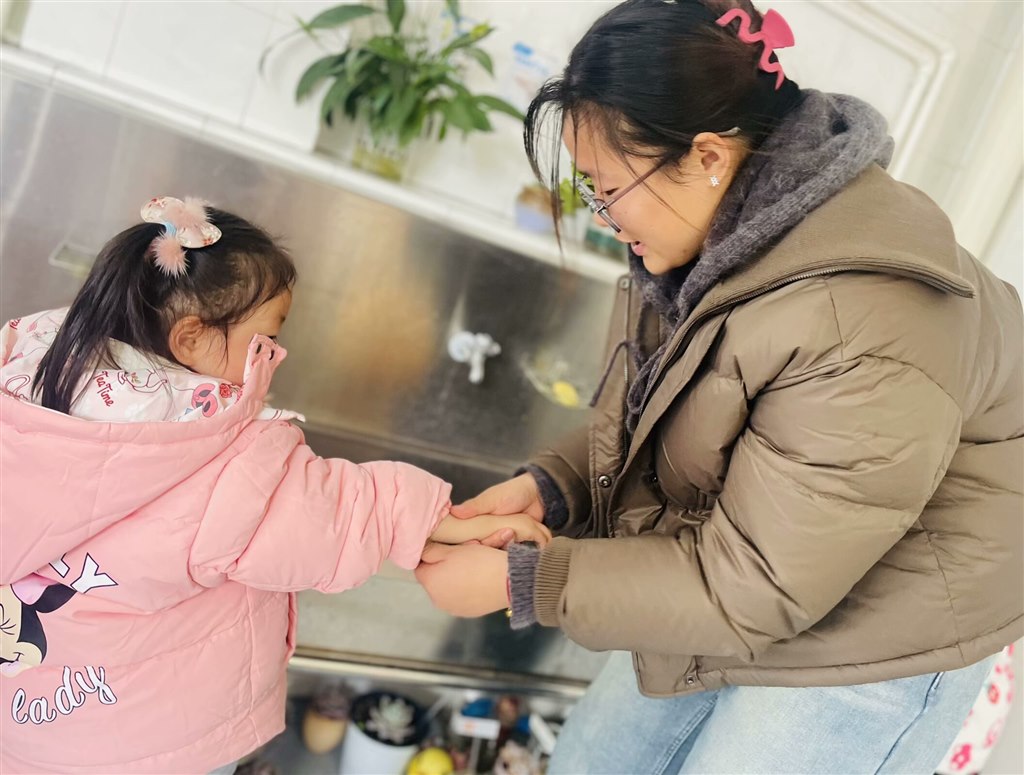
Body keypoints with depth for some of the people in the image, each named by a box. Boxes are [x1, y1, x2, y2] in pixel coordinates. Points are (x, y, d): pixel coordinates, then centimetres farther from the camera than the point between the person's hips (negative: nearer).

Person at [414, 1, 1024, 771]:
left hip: (863, 650, -7)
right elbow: (643, 413, 6)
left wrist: (520, 582, -24)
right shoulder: (711, 237, -7)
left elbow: (753, 586, -28)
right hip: (732, 598, 8)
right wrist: (549, 484, -11)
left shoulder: (866, 330, -35)